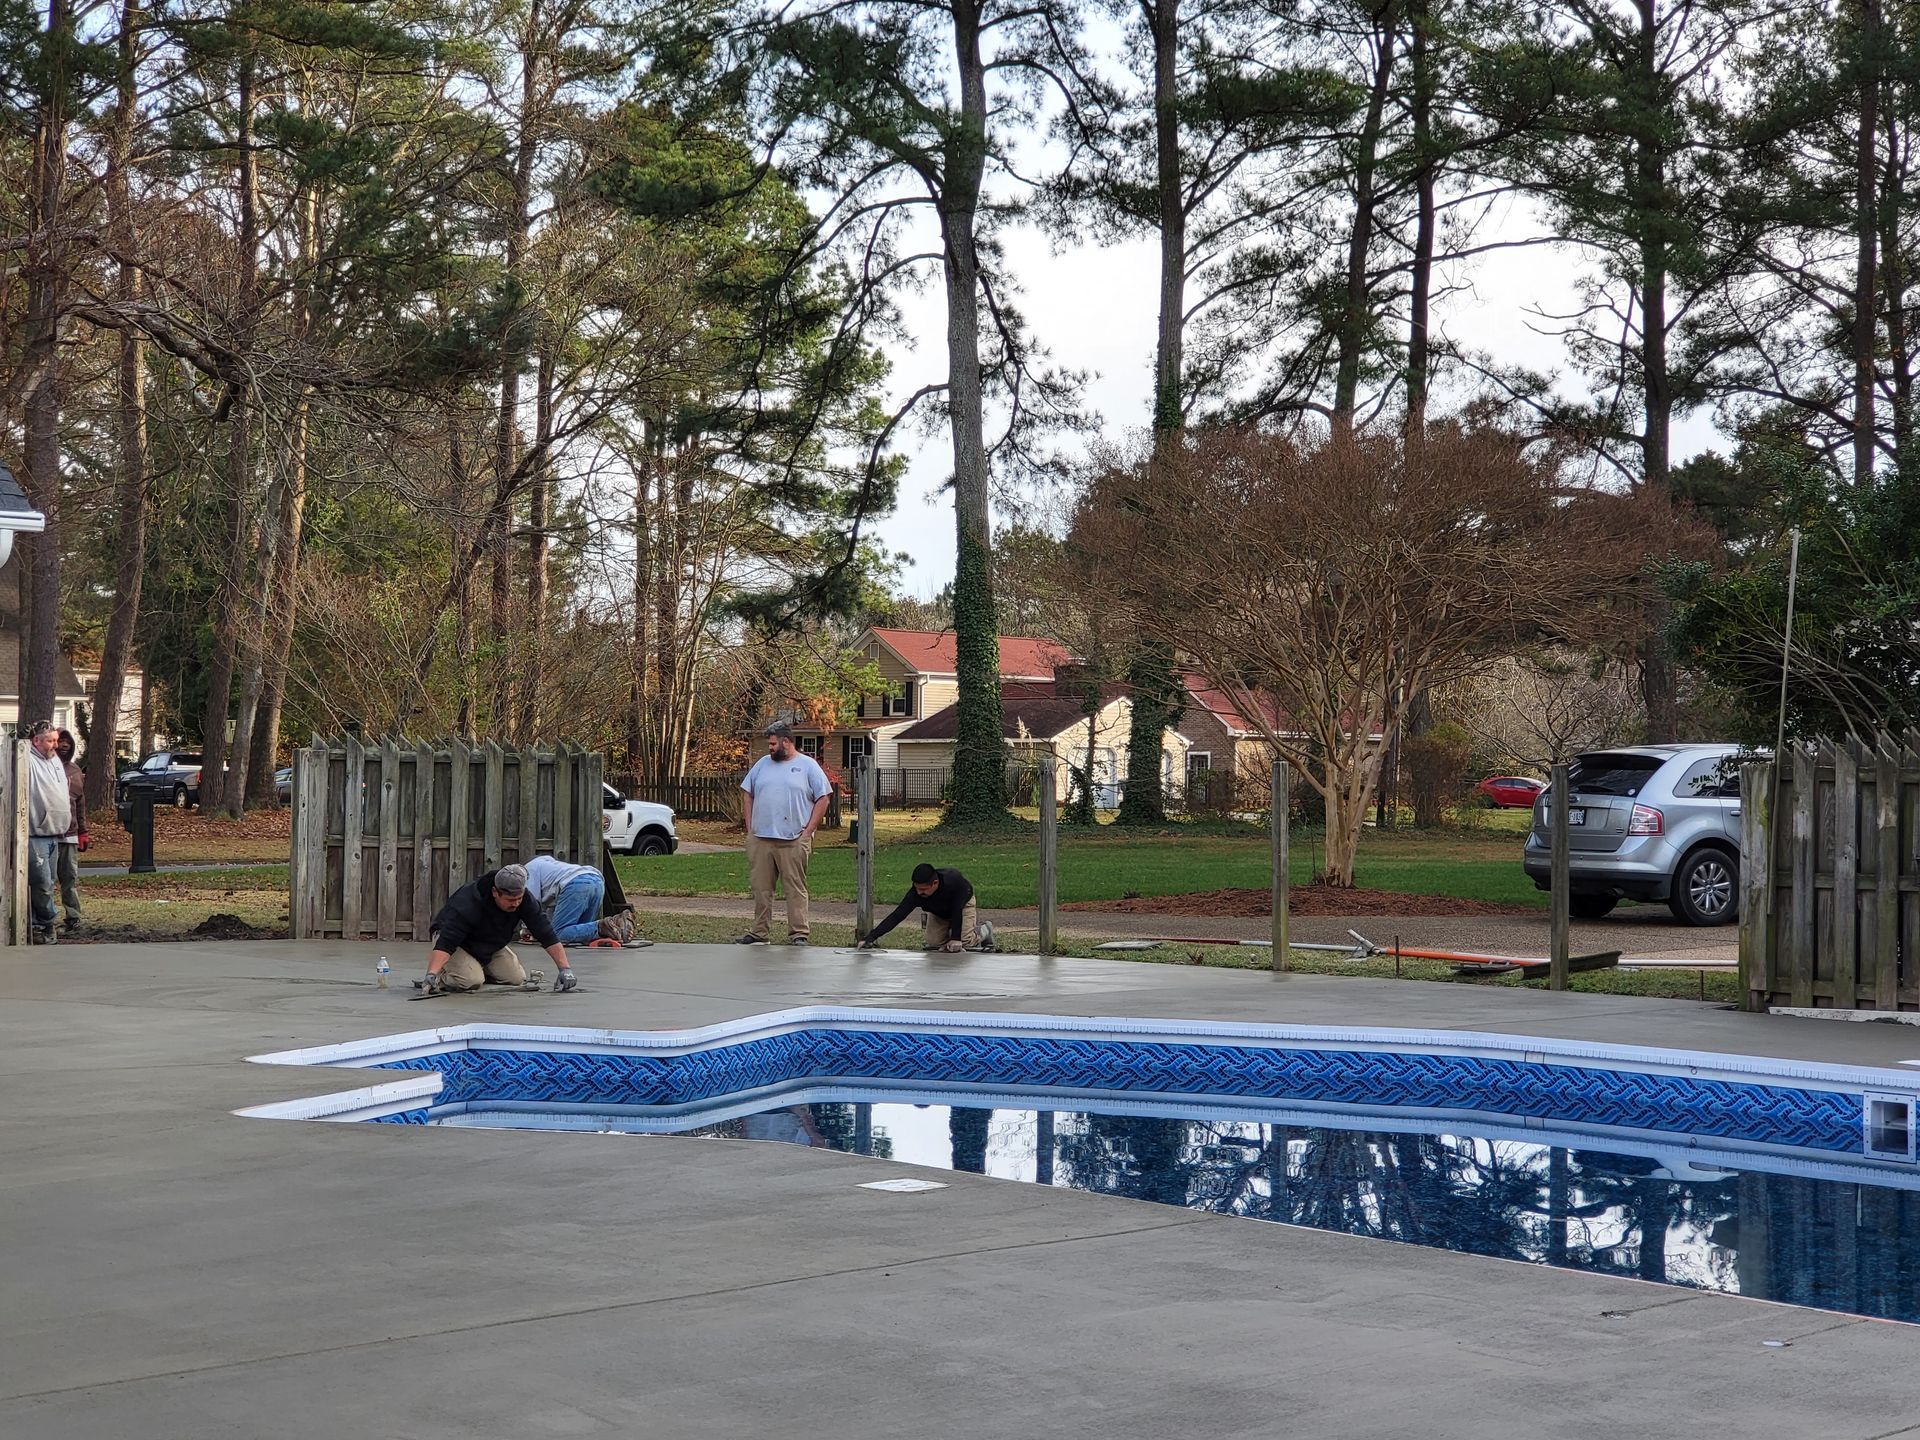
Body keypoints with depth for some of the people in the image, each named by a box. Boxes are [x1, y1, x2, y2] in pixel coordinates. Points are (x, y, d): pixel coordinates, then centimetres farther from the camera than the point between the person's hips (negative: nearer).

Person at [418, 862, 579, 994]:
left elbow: (546, 934, -20)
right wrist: (431, 975, -57)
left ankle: (476, 967, 14)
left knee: (517, 978, -7)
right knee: (471, 981, -30)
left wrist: (565, 969, -27)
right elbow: (446, 942, -44)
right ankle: (438, 970, 0)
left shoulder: (523, 899, -23)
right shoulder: (469, 902, -39)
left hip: (490, 946, 6)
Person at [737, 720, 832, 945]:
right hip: (760, 839, 4)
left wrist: (808, 831, -7)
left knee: (795, 888, -3)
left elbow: (822, 799, -2)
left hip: (794, 840, -4)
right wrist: (749, 828, 8)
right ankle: (759, 932, 15)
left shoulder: (808, 766, 1)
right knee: (761, 887, 7)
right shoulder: (762, 764, 14)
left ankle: (798, 934, -1)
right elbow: (748, 796, 18)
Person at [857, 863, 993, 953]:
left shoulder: (954, 881, -45)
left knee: (966, 942, -17)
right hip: (939, 912, 3)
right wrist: (871, 936, -46)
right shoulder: (915, 893, -37)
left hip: (963, 903, -3)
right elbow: (896, 916, -38)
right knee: (930, 944, -8)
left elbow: (956, 911, -35)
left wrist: (955, 939, -35)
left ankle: (984, 931, 16)